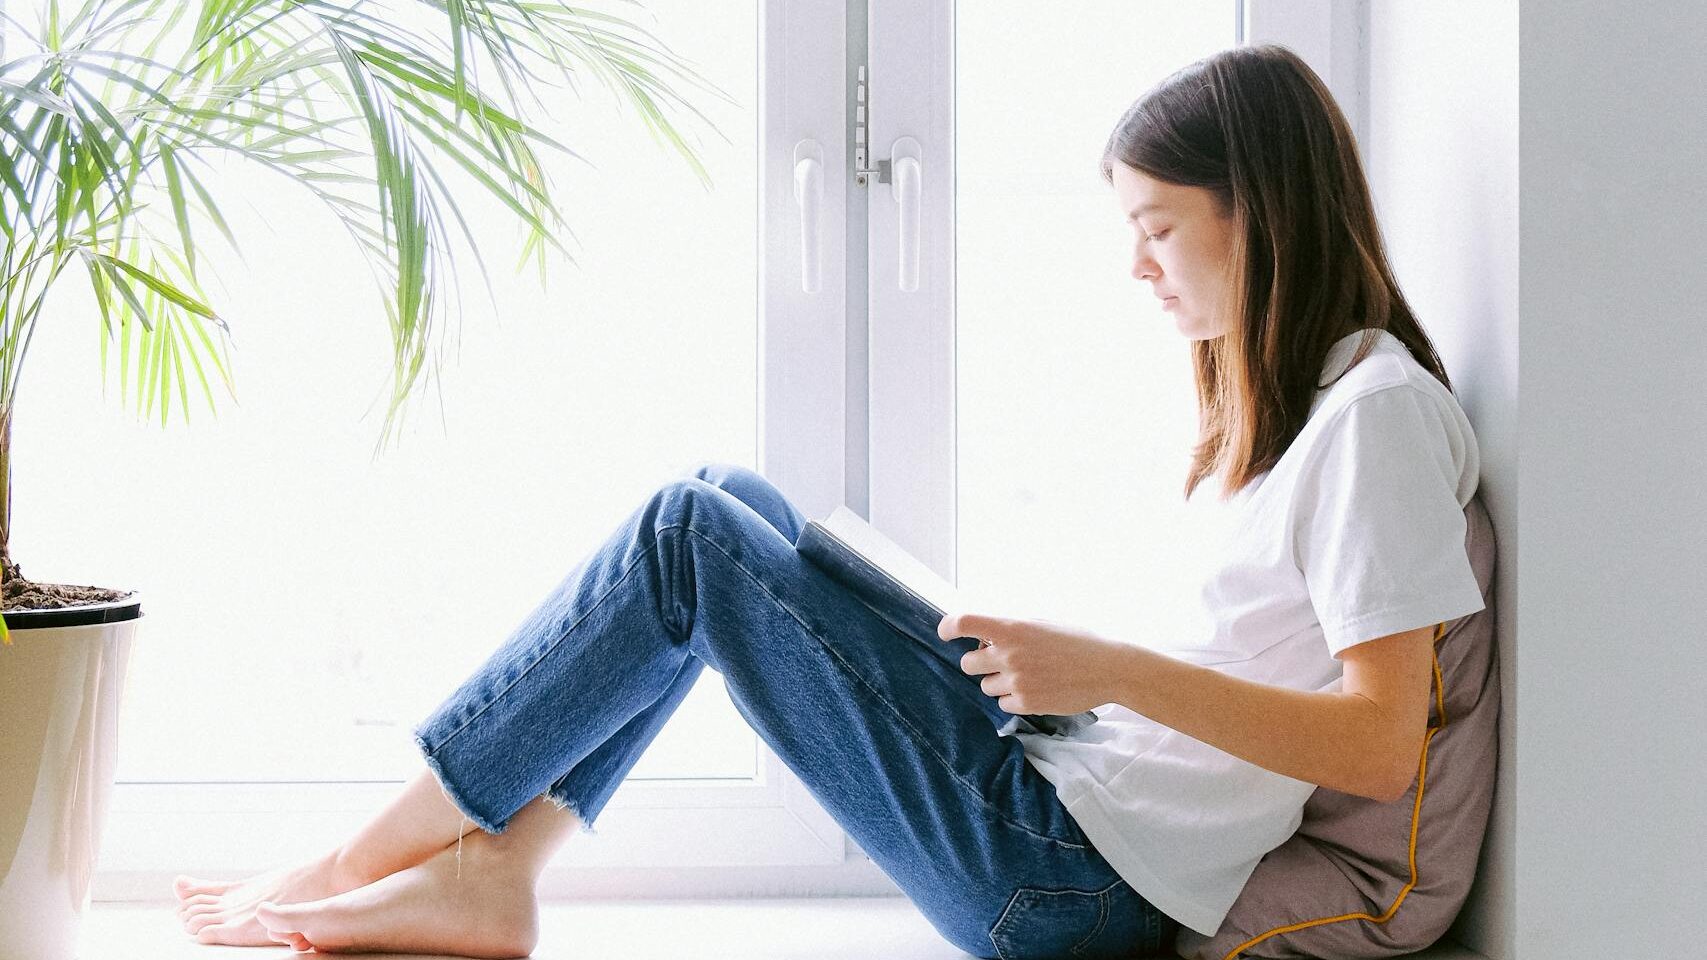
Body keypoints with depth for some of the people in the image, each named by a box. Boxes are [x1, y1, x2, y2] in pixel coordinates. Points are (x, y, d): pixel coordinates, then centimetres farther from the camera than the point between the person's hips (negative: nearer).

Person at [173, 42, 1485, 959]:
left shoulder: (1374, 410, -14)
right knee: (730, 502, 7)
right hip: (1071, 787, 9)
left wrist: (1118, 670, -24)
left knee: (688, 538, -10)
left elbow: (1381, 745, -20)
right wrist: (1065, 657, 9)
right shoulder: (1286, 387, 15)